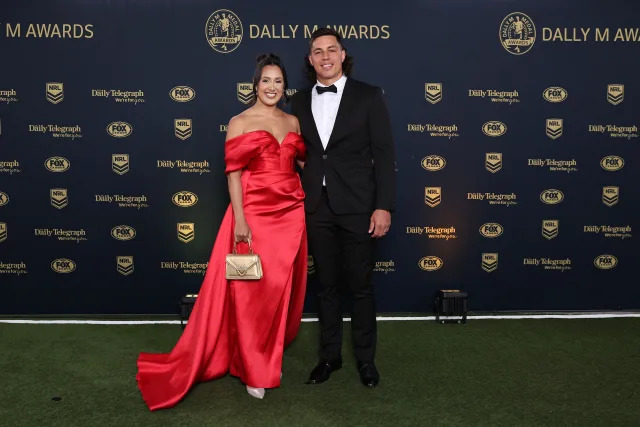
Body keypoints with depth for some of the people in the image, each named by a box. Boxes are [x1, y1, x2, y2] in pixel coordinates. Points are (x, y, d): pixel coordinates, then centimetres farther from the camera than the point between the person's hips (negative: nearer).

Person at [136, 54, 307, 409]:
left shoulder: (292, 121, 12)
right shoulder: (239, 123, -2)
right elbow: (233, 174, -7)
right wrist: (239, 219, -15)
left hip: (291, 213, 5)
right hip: (254, 213, -5)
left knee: (282, 288, 13)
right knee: (252, 290, 0)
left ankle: (271, 356, 34)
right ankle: (255, 370, 16)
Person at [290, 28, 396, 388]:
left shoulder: (368, 96, -2)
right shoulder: (300, 102, 9)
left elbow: (384, 154, -5)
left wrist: (384, 206, -12)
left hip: (358, 206, -3)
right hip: (317, 208, 3)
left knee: (361, 286, 8)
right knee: (327, 285, 13)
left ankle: (366, 358, 27)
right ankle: (331, 355, 30)